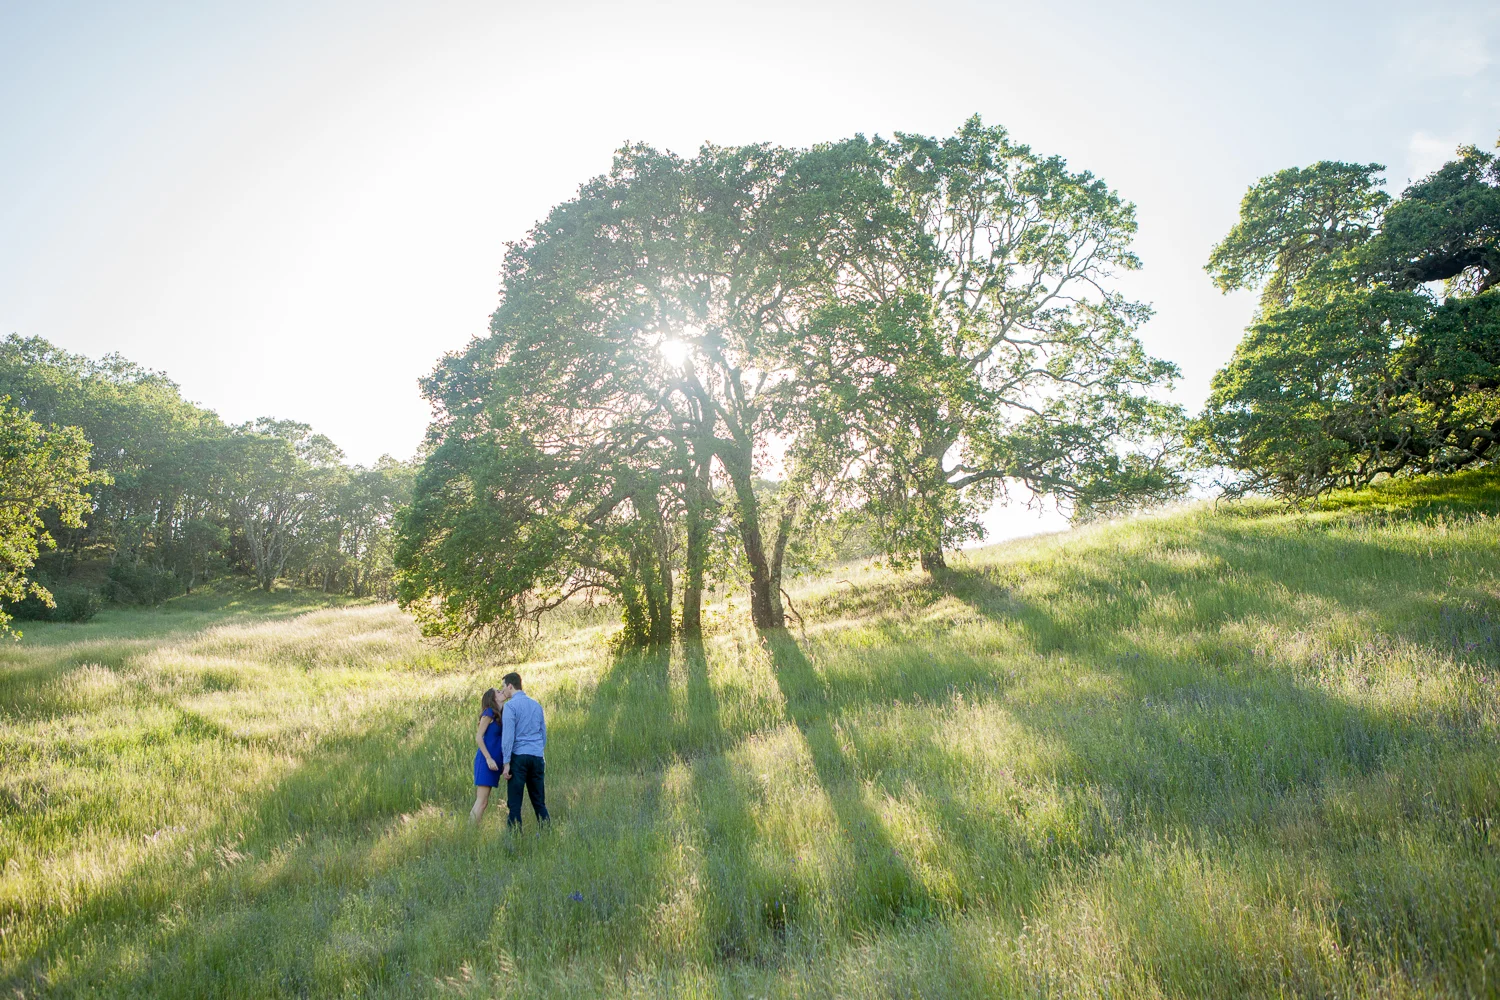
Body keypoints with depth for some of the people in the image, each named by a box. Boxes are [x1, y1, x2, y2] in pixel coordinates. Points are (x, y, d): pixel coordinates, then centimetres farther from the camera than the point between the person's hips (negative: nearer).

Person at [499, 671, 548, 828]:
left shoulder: (510, 706, -4)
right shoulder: (536, 705, 16)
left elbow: (508, 735, -11)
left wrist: (506, 762, -11)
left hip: (519, 756, -6)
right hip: (537, 756, 6)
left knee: (514, 802, -2)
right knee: (539, 801, 10)